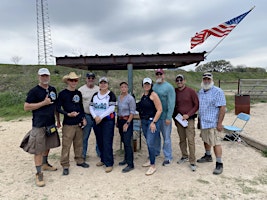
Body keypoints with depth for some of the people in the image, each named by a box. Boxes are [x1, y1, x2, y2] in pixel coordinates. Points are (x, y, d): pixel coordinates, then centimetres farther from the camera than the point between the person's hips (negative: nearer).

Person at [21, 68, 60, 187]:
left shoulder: (53, 90, 9)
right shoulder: (34, 91, -8)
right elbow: (26, 107, -12)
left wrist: (58, 120, 16)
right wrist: (44, 103, -18)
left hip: (51, 123, 6)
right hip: (39, 125, -6)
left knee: (48, 145, 18)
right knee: (38, 149, -2)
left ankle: (45, 164, 38)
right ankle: (39, 174, 8)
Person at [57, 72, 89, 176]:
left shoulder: (78, 93, 10)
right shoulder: (62, 93, -6)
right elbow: (58, 108, -6)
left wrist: (83, 118, 9)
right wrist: (68, 114, -18)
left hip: (79, 123, 5)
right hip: (68, 124, -5)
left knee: (79, 144, 15)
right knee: (66, 145, -1)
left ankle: (79, 161, 31)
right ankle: (65, 166, 12)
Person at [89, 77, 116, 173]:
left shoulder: (111, 95, -5)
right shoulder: (95, 95, 12)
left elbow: (111, 108, -13)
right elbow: (91, 107, 8)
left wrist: (101, 117, -15)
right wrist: (95, 116, -9)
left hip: (108, 121, -5)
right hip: (96, 121, 6)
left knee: (107, 142, -7)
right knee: (99, 142, 13)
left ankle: (109, 163, 1)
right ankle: (103, 159, 29)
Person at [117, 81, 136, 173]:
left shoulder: (130, 98, -11)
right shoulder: (118, 97, 10)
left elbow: (132, 112, -13)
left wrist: (127, 123, -17)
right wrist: (117, 121, 12)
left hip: (127, 121, -7)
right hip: (120, 120, 7)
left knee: (127, 142, -9)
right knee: (124, 141, 14)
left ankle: (130, 164, -3)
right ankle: (126, 159, 28)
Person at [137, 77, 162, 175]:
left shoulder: (153, 95, -9)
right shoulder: (143, 95, 12)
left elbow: (159, 110, -14)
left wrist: (154, 122, -17)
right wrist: (141, 120, 12)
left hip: (152, 121, -7)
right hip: (144, 121, 7)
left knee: (151, 143, -8)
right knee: (148, 143, 15)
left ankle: (153, 166, 3)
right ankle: (151, 160, 30)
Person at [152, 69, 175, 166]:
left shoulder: (169, 87, -8)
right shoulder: (154, 86, 10)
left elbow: (171, 103, -13)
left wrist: (168, 117, -17)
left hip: (164, 116, -6)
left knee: (166, 137, 2)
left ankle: (168, 157, 14)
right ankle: (156, 152, 33)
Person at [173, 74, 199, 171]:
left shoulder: (191, 91, -5)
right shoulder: (174, 92, 5)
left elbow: (197, 105, -4)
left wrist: (188, 115, -13)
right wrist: (175, 117, 10)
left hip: (189, 119, -3)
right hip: (178, 119, 4)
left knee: (190, 140, -5)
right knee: (182, 140, 12)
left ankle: (192, 162, 4)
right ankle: (184, 156, 29)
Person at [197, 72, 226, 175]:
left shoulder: (217, 91, -12)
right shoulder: (200, 92, 11)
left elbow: (222, 108, -15)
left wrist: (220, 123, -19)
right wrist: (199, 120, 17)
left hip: (212, 123, -7)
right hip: (203, 121, 7)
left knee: (215, 142, -3)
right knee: (206, 140, 19)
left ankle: (219, 164, 7)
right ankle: (208, 156, 38)